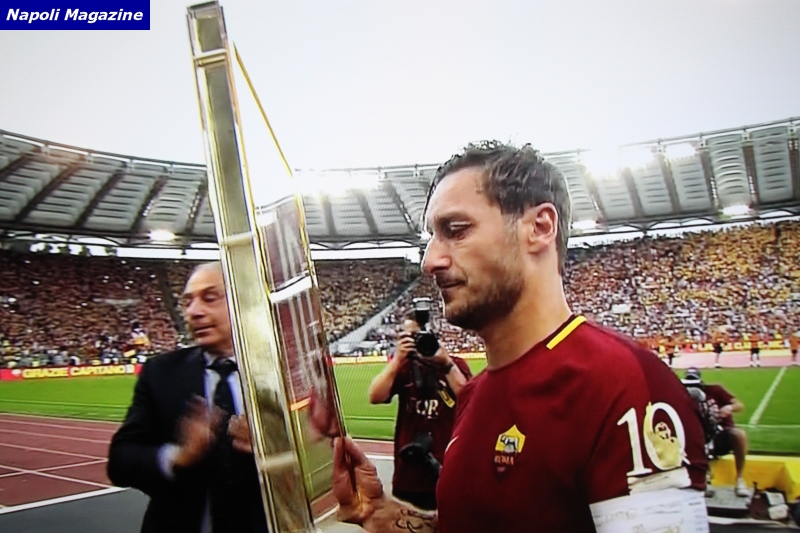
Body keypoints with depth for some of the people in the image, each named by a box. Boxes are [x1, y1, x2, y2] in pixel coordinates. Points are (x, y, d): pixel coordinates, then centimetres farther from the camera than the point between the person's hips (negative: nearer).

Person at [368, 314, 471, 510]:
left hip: (449, 468, -1)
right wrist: (397, 359, -18)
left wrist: (446, 363, -22)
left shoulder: (455, 365, 1)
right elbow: (375, 397, -11)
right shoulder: (402, 367, 4)